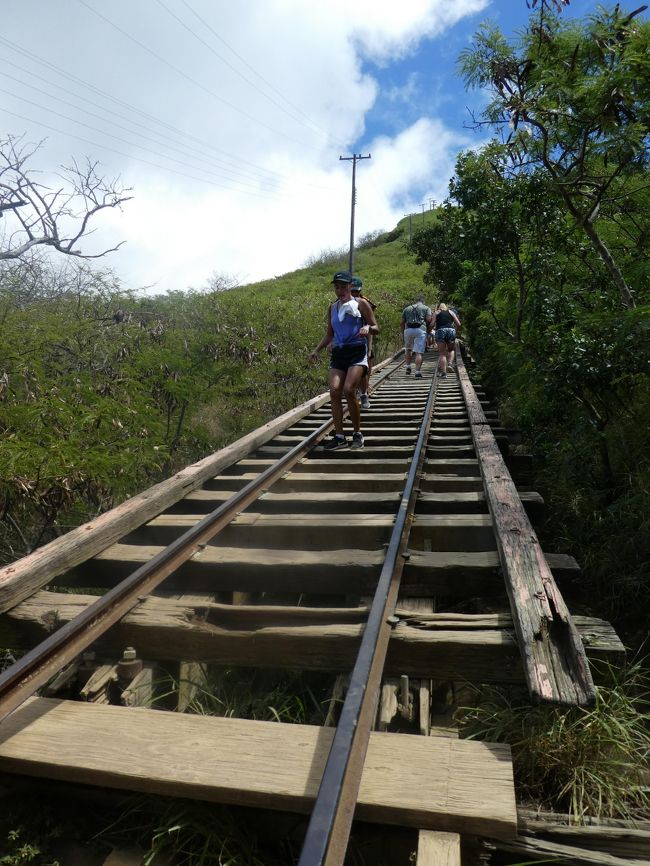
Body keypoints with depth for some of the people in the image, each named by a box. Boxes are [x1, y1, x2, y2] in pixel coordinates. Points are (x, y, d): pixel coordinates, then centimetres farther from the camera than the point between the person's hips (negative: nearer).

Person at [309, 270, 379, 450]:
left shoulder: (361, 304, 4)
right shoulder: (332, 308, 17)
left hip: (357, 351, -5)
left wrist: (368, 328, -19)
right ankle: (339, 436, -5)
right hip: (338, 353, 5)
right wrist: (316, 350, 9)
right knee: (334, 391, -12)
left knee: (349, 390, -20)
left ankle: (357, 433, -4)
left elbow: (376, 328, 4)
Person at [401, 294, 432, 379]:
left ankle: (408, 366, 17)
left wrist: (403, 333, 28)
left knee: (408, 349, 25)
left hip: (408, 330, 3)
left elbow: (402, 323, 18)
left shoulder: (407, 309, 21)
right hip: (421, 330, -2)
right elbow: (429, 319, -2)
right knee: (419, 352, -5)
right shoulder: (426, 308, 13)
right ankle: (417, 372, -12)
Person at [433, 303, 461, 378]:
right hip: (451, 330, 1)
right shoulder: (451, 312, 23)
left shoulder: (436, 313, 19)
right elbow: (458, 324, 16)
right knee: (450, 350, 24)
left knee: (442, 353, 0)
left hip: (440, 331, -1)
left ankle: (443, 372, -10)